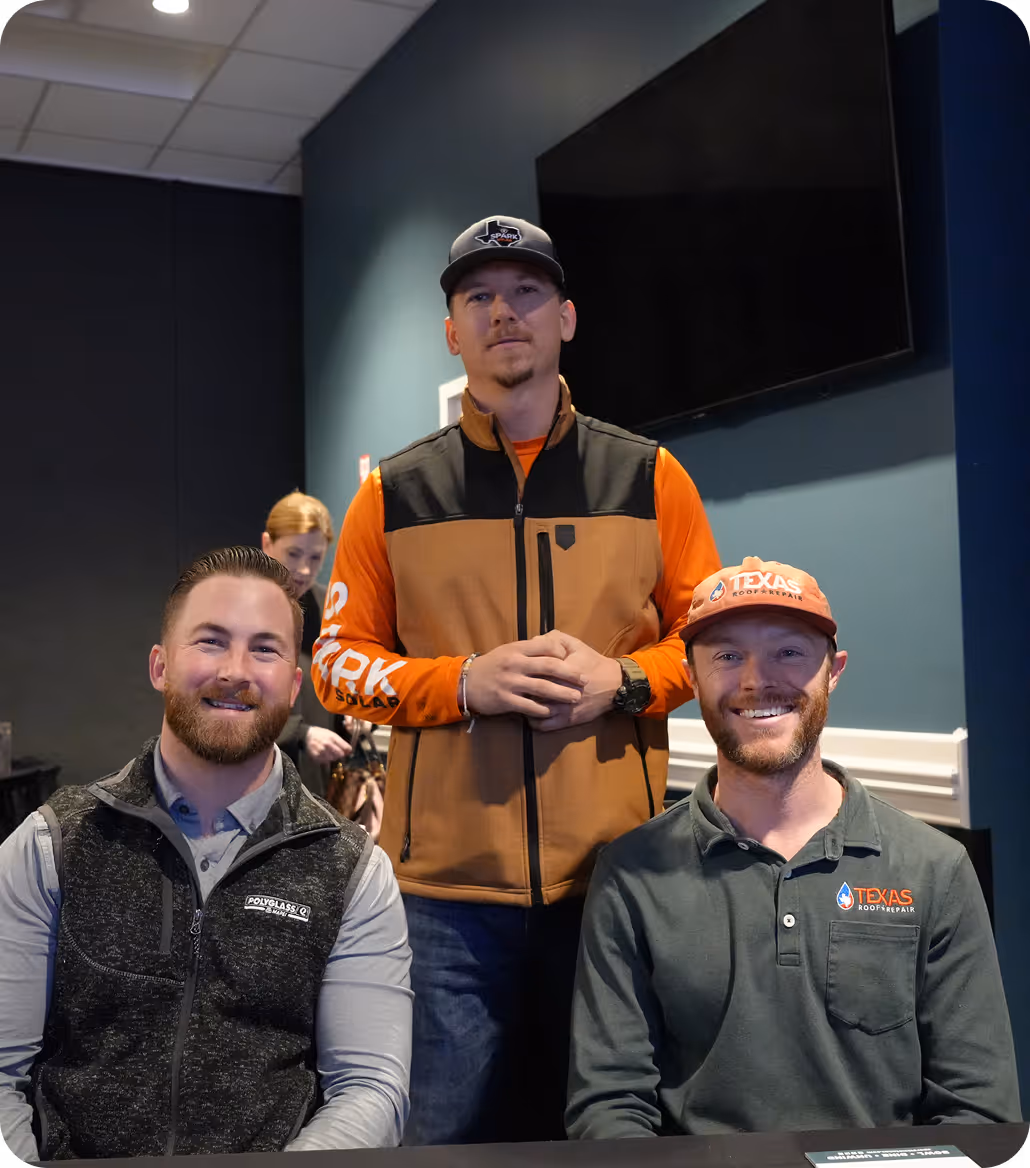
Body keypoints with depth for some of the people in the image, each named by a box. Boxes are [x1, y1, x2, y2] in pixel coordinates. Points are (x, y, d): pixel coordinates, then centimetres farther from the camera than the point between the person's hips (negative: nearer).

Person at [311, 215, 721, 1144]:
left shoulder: (649, 477, 6)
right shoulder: (395, 493, 5)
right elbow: (338, 661, 6)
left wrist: (623, 680, -10)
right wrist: (464, 683, -12)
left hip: (618, 873, 1)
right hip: (444, 883, 0)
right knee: (448, 1130, 7)